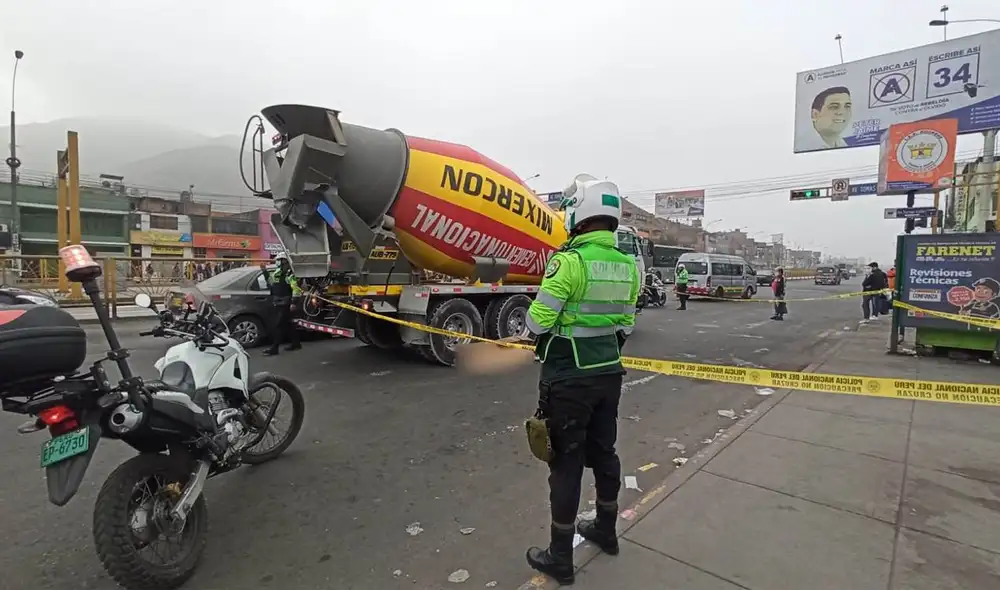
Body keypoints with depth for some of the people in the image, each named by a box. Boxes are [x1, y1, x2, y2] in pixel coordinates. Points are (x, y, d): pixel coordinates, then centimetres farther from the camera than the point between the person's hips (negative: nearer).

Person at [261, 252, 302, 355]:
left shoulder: (289, 274, -14)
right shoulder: (277, 273, 15)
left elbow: (296, 288, -21)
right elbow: (270, 280, 33)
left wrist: (293, 302, -25)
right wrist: (265, 271, 22)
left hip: (285, 305, -9)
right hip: (278, 304, 9)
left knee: (277, 326, -10)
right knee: (287, 324, 16)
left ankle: (274, 348, -7)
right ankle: (296, 343, 27)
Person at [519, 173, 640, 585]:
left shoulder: (570, 260, -20)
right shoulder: (628, 265, 3)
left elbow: (538, 322, -17)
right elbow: (626, 324, 11)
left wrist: (532, 329, 4)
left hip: (568, 377, -7)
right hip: (609, 372, 7)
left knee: (566, 462, 5)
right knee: (603, 451, 21)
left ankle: (560, 558, 21)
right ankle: (606, 530, 42)